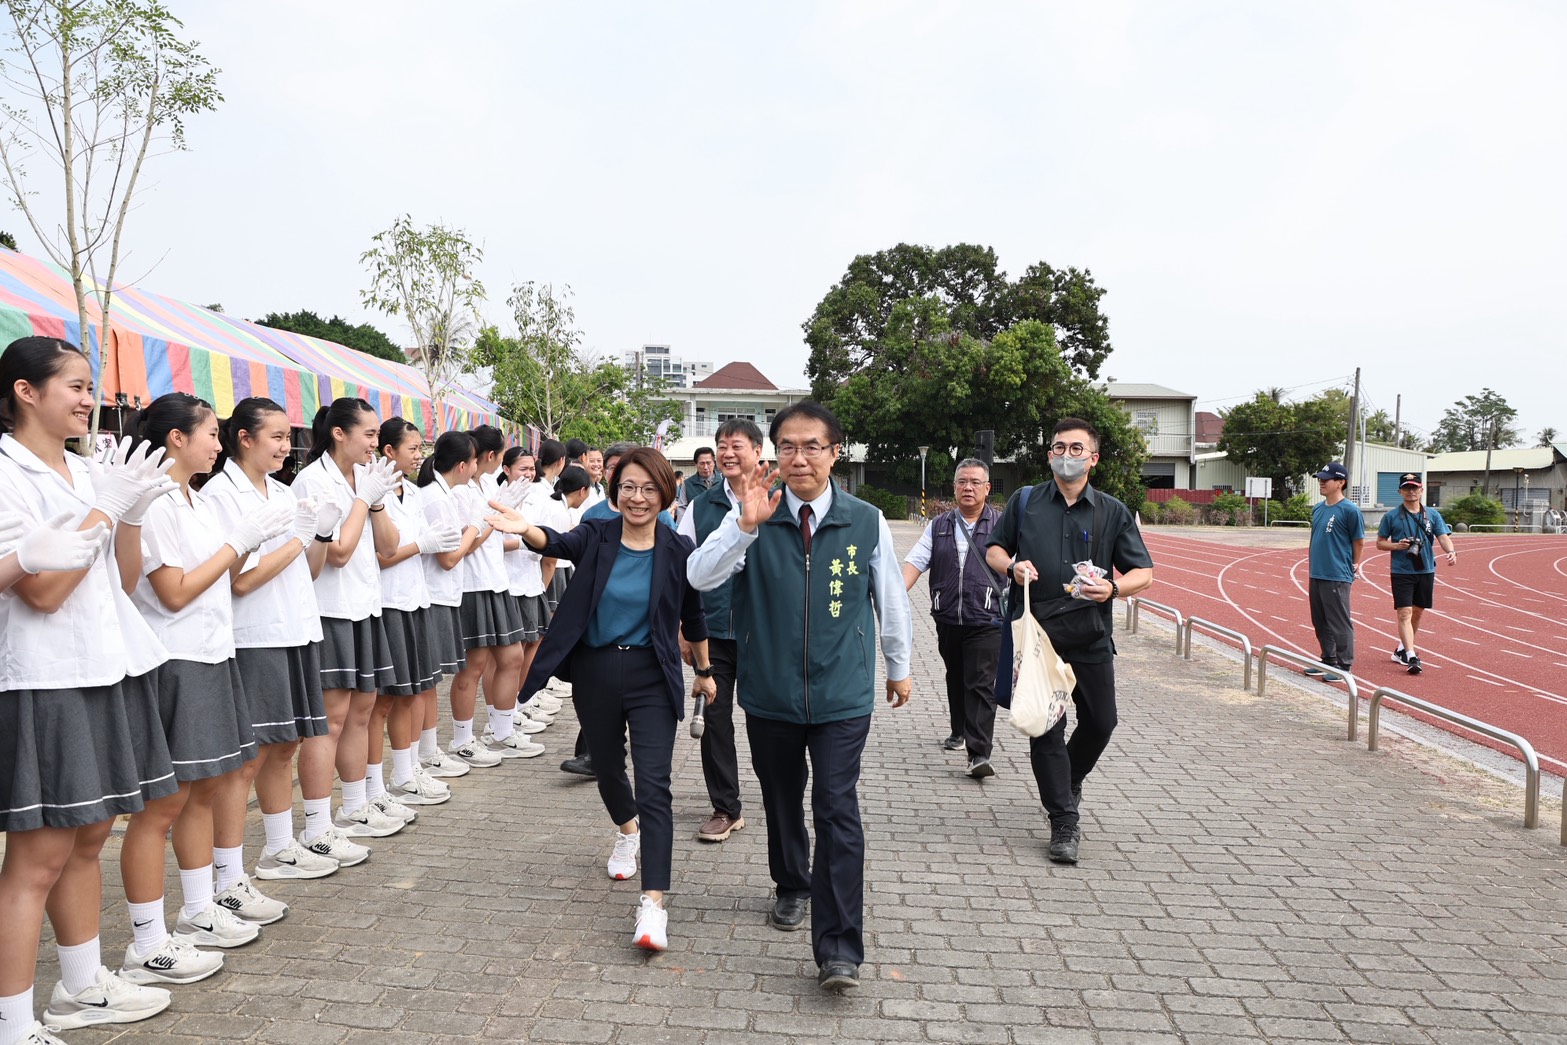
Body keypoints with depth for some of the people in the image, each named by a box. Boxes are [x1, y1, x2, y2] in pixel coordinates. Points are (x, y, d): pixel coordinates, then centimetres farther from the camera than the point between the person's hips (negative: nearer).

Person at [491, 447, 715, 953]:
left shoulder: (677, 550, -6)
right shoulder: (597, 536, -5)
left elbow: (692, 617, 7)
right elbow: (559, 544, -28)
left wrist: (704, 670, 17)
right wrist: (526, 530, -50)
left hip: (652, 677, -2)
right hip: (595, 672, 2)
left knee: (653, 786, -12)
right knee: (607, 770, 22)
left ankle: (653, 902, -10)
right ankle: (627, 830, 54)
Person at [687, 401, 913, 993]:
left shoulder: (866, 522, -5)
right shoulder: (753, 518, -6)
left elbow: (891, 598, 9)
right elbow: (700, 577, -20)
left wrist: (899, 666, 19)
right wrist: (746, 524, -34)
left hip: (843, 696, -1)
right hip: (770, 694, 2)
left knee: (837, 810, -8)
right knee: (781, 802, 18)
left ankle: (839, 949, -2)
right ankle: (792, 888, 44)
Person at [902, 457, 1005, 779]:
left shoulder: (1001, 524, 1)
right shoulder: (939, 526, 10)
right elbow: (916, 562, 3)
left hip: (986, 622, -4)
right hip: (948, 619, 4)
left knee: (981, 685, -8)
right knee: (955, 679, 20)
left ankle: (979, 754, -8)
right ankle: (959, 731, 39)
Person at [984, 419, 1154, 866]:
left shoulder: (1112, 511, 4)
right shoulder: (1025, 502, 4)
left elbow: (1143, 573, 4)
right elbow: (993, 548, 14)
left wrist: (1113, 588, -18)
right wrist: (1012, 566, -10)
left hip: (1091, 637, 2)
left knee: (1100, 723, 11)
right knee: (1046, 728, -1)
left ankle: (1070, 780, 42)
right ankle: (1064, 824, 10)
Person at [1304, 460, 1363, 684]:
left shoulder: (1349, 510, -11)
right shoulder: (1318, 508, 11)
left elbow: (1359, 541, -4)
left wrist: (1353, 565, 7)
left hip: (1337, 577, -8)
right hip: (1316, 575, 8)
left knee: (1339, 624, -1)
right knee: (1321, 623, 16)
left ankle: (1344, 667, 8)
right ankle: (1328, 662, 28)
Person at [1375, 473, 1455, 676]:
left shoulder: (1432, 515, 6)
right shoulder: (1391, 516, 0)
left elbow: (1443, 537, -5)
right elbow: (1380, 543, 5)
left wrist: (1451, 552, -26)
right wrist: (1396, 546, -15)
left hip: (1426, 571, 4)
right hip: (1401, 572, -3)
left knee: (1417, 613, 13)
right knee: (1404, 614, -11)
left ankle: (1401, 650, 29)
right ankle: (1411, 657, -15)